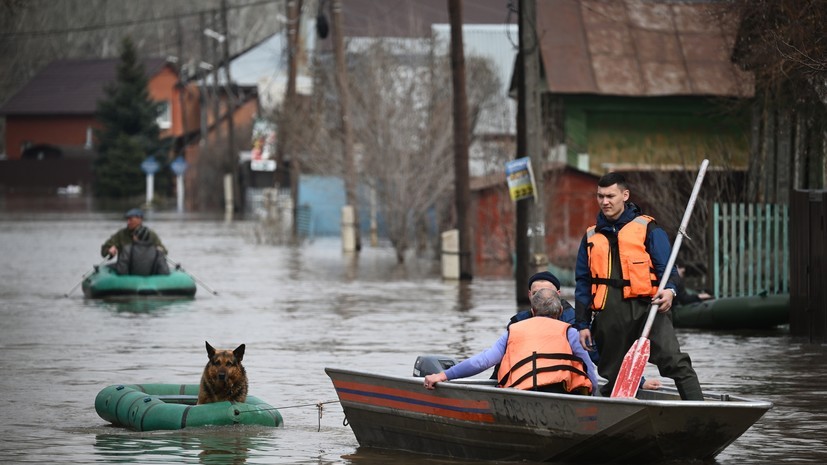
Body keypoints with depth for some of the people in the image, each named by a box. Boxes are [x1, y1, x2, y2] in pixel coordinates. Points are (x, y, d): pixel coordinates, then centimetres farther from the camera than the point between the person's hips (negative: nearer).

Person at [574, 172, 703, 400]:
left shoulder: (648, 229, 7)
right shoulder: (591, 237, 19)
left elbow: (665, 266, 2)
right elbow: (583, 283, 22)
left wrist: (669, 289, -20)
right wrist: (582, 324, 16)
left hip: (646, 308, -4)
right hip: (609, 319, 4)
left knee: (674, 361, -18)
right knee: (613, 375, 7)